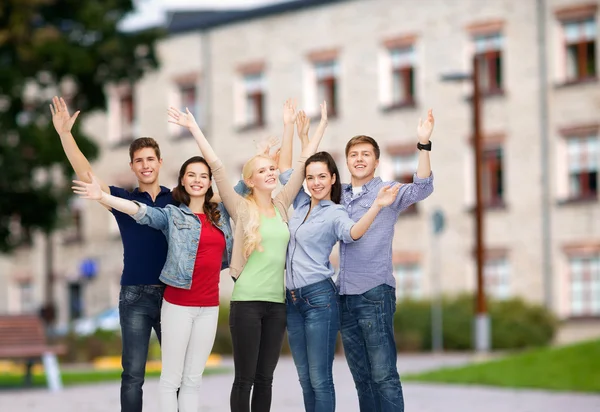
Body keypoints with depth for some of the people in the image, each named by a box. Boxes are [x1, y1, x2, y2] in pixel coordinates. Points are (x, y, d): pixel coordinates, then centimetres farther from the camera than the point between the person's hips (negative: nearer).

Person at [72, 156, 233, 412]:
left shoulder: (220, 214, 10)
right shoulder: (172, 215, -2)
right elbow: (140, 211, -17)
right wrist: (102, 197, -31)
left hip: (209, 306, 4)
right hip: (178, 304, -4)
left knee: (193, 379, 8)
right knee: (171, 377, -2)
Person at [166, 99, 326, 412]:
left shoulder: (282, 205, 10)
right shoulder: (241, 208, -2)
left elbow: (304, 163, 12)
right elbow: (216, 167, -7)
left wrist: (322, 124, 12)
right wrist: (194, 129, -11)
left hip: (278, 302, 4)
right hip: (247, 301, -4)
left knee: (265, 378, 9)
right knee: (245, 378, -1)